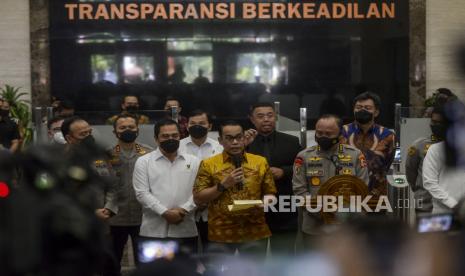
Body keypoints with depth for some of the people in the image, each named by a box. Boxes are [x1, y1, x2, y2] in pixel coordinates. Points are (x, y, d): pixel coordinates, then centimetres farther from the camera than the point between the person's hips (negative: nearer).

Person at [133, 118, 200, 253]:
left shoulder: (194, 161, 10)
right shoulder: (143, 162, 4)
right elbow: (142, 193, -5)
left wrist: (184, 209, -14)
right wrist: (165, 212, -15)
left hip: (185, 231, 2)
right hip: (153, 231, -2)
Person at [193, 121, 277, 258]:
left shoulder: (260, 162, 7)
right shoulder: (208, 164, 1)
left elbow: (270, 193, 10)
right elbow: (198, 198, -2)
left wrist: (266, 201, -13)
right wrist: (223, 185, -12)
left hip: (254, 232, 1)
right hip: (220, 234, -1)